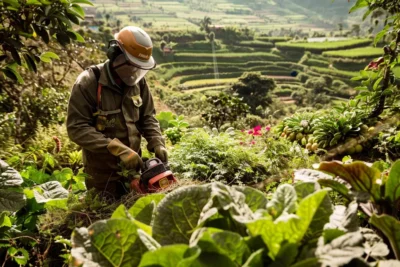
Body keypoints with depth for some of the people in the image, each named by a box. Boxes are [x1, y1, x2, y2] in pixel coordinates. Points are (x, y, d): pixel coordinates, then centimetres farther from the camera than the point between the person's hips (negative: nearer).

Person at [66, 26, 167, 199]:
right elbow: (77, 128, -22)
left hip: (132, 168, 5)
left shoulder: (137, 81, -3)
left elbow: (148, 117, 6)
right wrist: (118, 149, -29)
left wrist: (157, 143, -12)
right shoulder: (88, 83, -19)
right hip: (103, 174, -5)